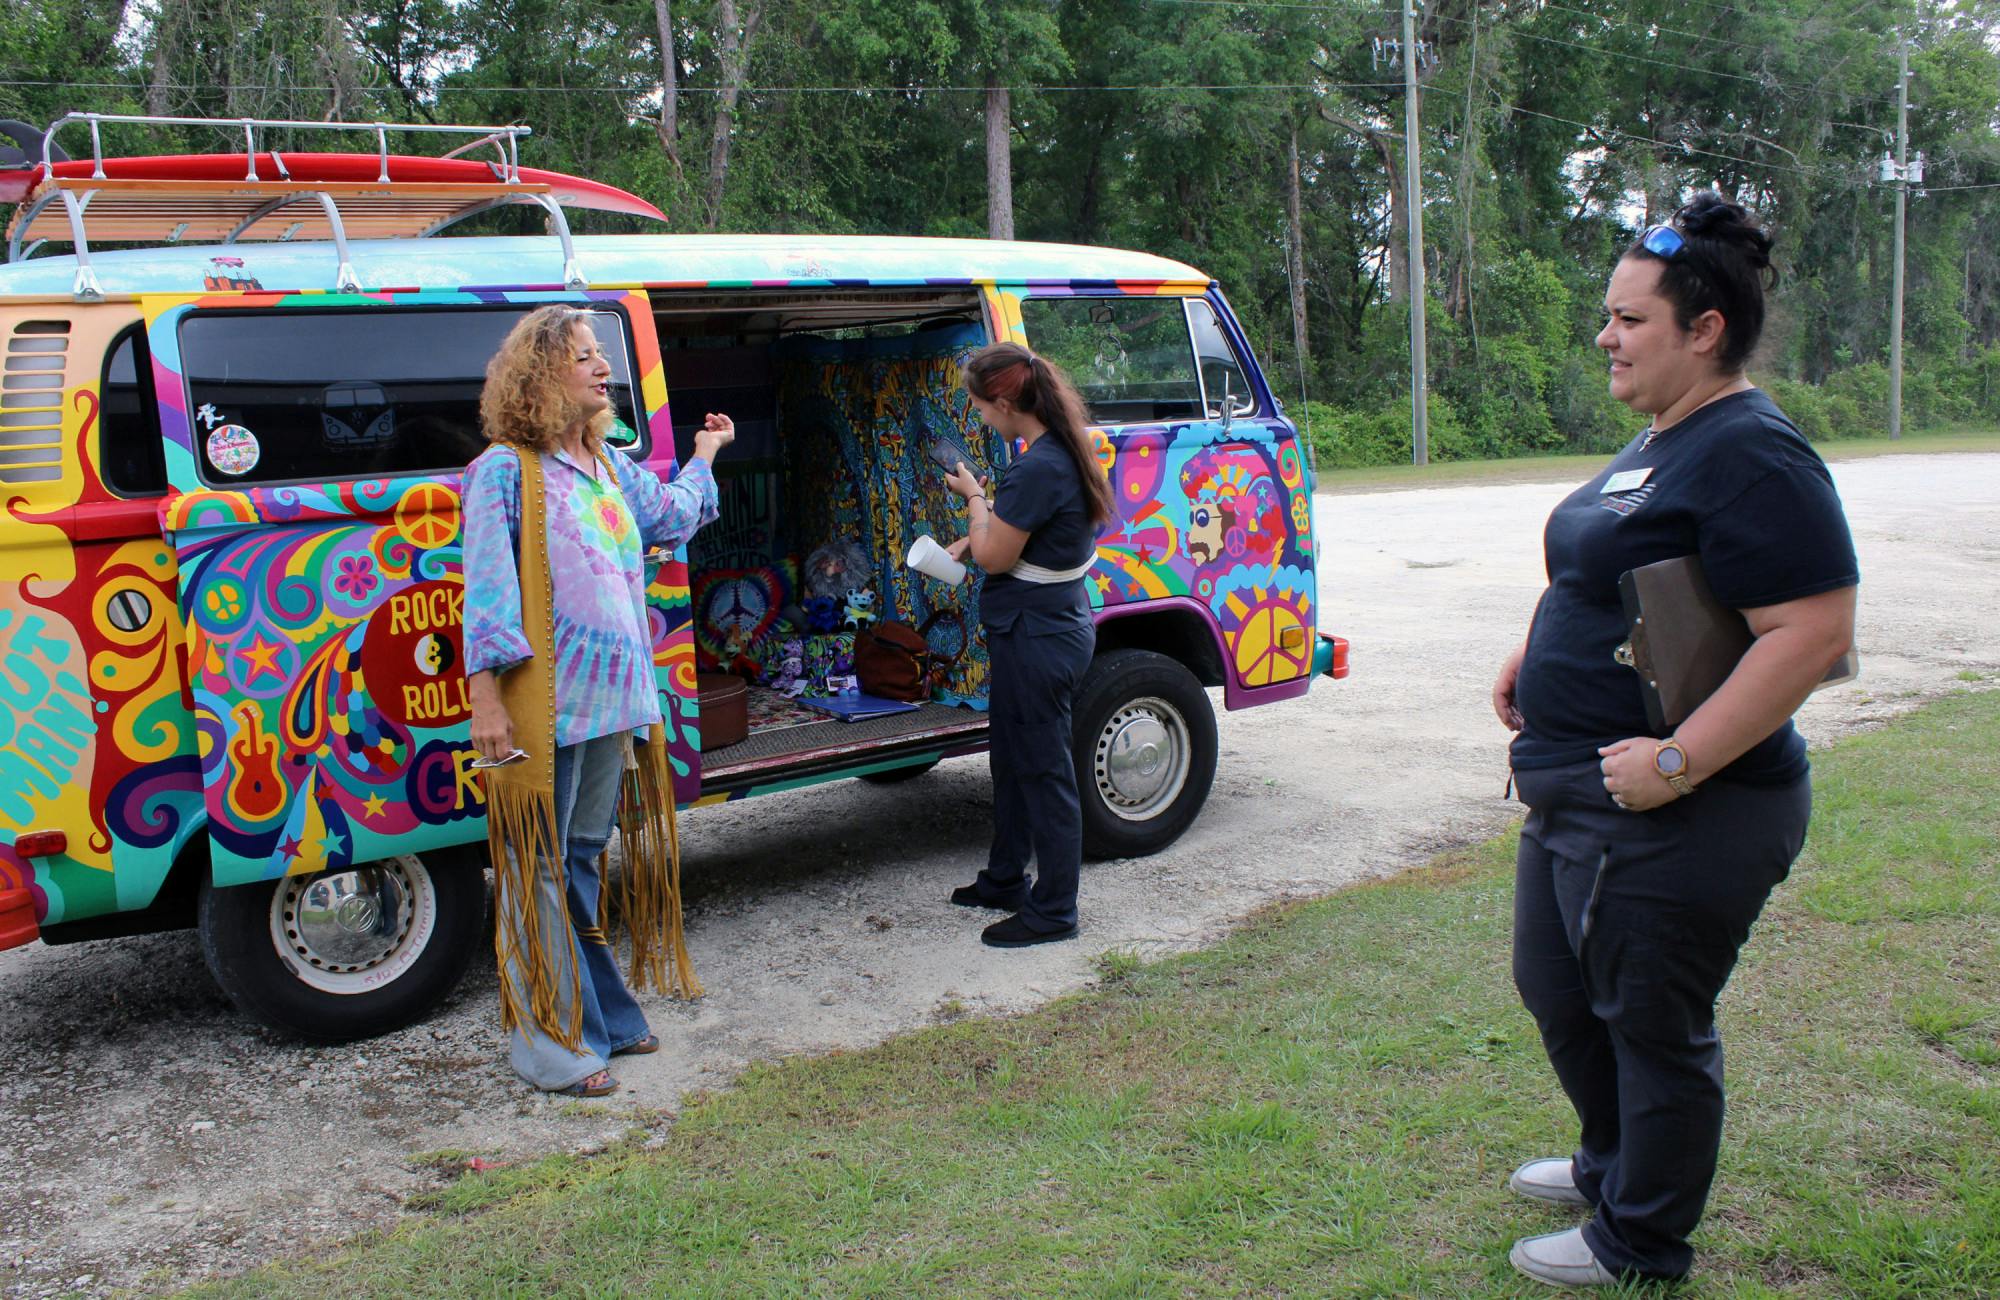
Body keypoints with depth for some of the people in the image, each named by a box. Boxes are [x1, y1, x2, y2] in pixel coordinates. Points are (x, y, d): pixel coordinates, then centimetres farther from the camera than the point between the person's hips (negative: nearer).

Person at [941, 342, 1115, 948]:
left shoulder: (1038, 468, -26)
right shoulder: (1062, 452, 5)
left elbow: (995, 557, -19)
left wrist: (974, 497, -4)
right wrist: (974, 537, 6)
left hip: (1037, 640, -10)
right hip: (1043, 630, 10)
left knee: (1043, 772, 1)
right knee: (1012, 758, 22)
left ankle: (1053, 911, 14)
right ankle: (1005, 879, 38)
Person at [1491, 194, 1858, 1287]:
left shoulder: (1751, 458, -21)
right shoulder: (1659, 441, 11)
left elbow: (1814, 634, -27)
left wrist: (1678, 762, -28)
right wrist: (1537, 653, 11)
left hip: (1671, 819, -10)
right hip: (1577, 792, 11)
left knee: (1651, 1025, 7)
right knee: (1555, 987, 23)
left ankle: (1639, 1245, 29)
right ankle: (1614, 1164, 47)